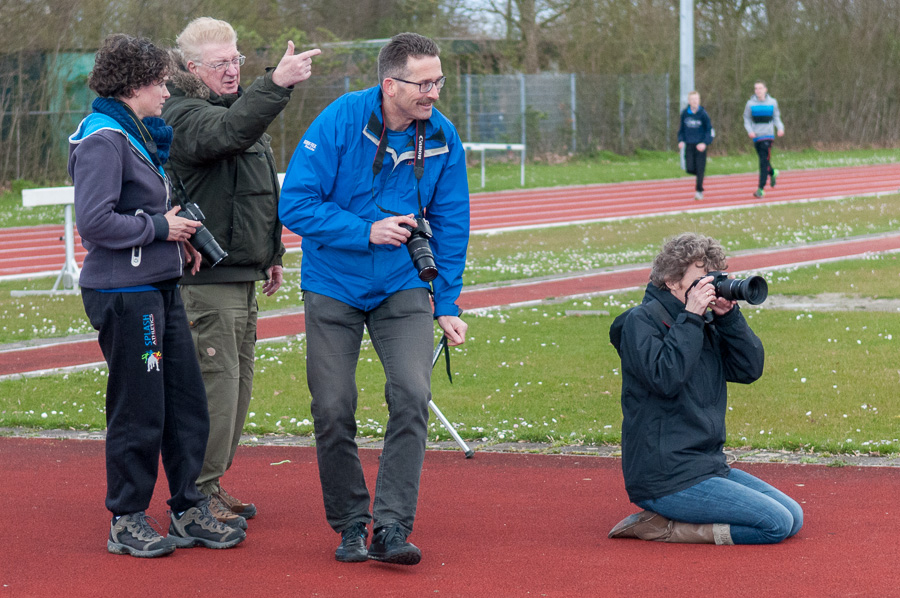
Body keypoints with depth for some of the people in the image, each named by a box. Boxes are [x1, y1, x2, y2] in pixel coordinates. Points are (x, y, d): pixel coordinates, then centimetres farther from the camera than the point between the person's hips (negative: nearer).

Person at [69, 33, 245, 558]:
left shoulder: (139, 135, 16)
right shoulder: (103, 139, -14)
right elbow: (94, 221, -22)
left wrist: (176, 239, 8)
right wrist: (160, 228, -14)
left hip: (160, 288, 9)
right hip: (124, 293, -9)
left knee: (187, 401, 10)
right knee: (139, 411, -2)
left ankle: (190, 513, 19)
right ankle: (127, 523, 10)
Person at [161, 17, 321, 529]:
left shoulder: (234, 107, 20)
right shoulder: (186, 116, -12)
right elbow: (229, 132, -35)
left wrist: (272, 254, 28)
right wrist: (277, 84, -45)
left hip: (241, 274, 10)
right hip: (206, 278, -10)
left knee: (238, 381, 12)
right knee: (216, 380, -9)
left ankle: (212, 487, 21)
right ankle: (198, 493, -3)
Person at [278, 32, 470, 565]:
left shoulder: (442, 137, -5)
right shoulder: (340, 122, -15)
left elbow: (451, 226, 4)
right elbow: (296, 204, -16)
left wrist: (448, 305, 2)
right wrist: (366, 231, -23)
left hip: (402, 287, 2)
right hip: (333, 287, -1)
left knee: (412, 394, -17)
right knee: (333, 409, -1)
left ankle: (392, 527, -12)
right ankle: (350, 526, 17)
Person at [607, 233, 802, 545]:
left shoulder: (706, 324, 13)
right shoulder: (642, 321, -9)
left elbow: (750, 369, 7)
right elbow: (666, 378, -24)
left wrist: (728, 315, -4)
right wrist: (691, 317, -20)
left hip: (710, 466, 9)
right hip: (666, 480, -9)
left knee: (794, 517, 5)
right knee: (777, 523, -16)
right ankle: (659, 528, -9)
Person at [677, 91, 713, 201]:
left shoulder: (703, 114, -7)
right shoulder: (684, 113, 2)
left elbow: (709, 130, -4)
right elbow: (682, 128, 14)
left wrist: (705, 143, -16)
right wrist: (681, 140, 1)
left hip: (700, 145, -3)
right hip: (689, 145, 3)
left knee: (700, 169, -4)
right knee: (690, 169, -2)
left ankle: (699, 191, 4)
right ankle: (700, 175, 30)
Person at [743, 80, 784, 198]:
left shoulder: (772, 102, 2)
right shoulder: (750, 103, 2)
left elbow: (776, 118, 11)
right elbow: (747, 119, 7)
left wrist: (780, 128, -6)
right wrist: (750, 130, -10)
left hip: (768, 135, -2)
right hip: (756, 136, 2)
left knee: (764, 162, -11)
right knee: (763, 161, 13)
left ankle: (761, 188, -10)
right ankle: (773, 173, 45)